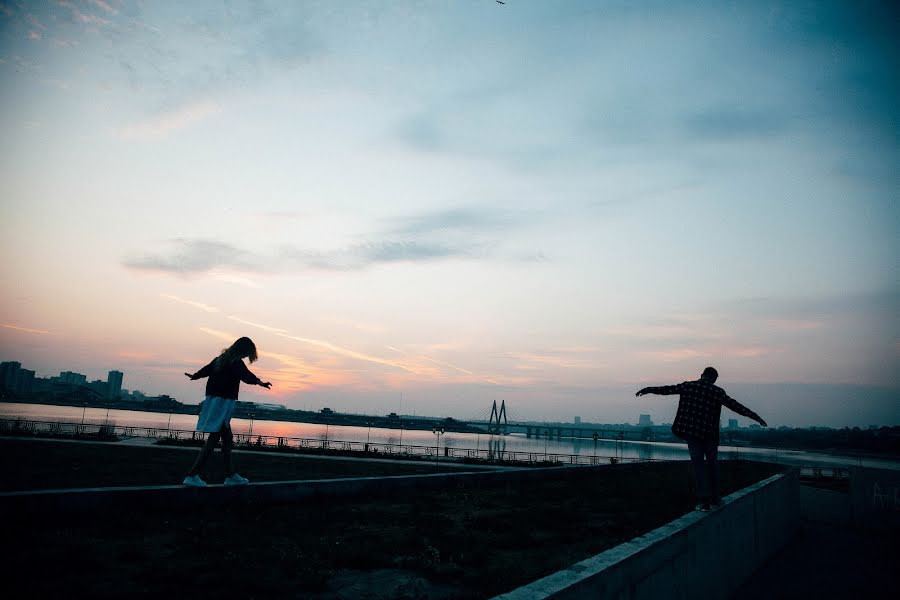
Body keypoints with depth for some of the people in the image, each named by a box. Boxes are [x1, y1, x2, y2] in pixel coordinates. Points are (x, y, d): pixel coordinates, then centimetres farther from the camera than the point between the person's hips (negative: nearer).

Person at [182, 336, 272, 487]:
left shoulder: (221, 358, 15)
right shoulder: (236, 362, -13)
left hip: (213, 400, 10)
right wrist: (258, 382, -53)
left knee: (227, 439, 14)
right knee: (213, 439, -7)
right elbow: (245, 374, -35)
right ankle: (192, 475, -7)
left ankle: (231, 475, 19)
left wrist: (195, 376, 53)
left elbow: (206, 369, 33)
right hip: (223, 402, -10)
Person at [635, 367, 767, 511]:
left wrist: (648, 390, 21)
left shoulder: (687, 386, 1)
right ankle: (715, 498, 21)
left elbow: (667, 389, 8)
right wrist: (755, 417, -3)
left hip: (691, 431, 1)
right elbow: (734, 405, -7)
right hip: (709, 434, 0)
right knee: (712, 463, 14)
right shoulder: (717, 392, -4)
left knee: (698, 463, 2)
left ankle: (704, 500, -5)